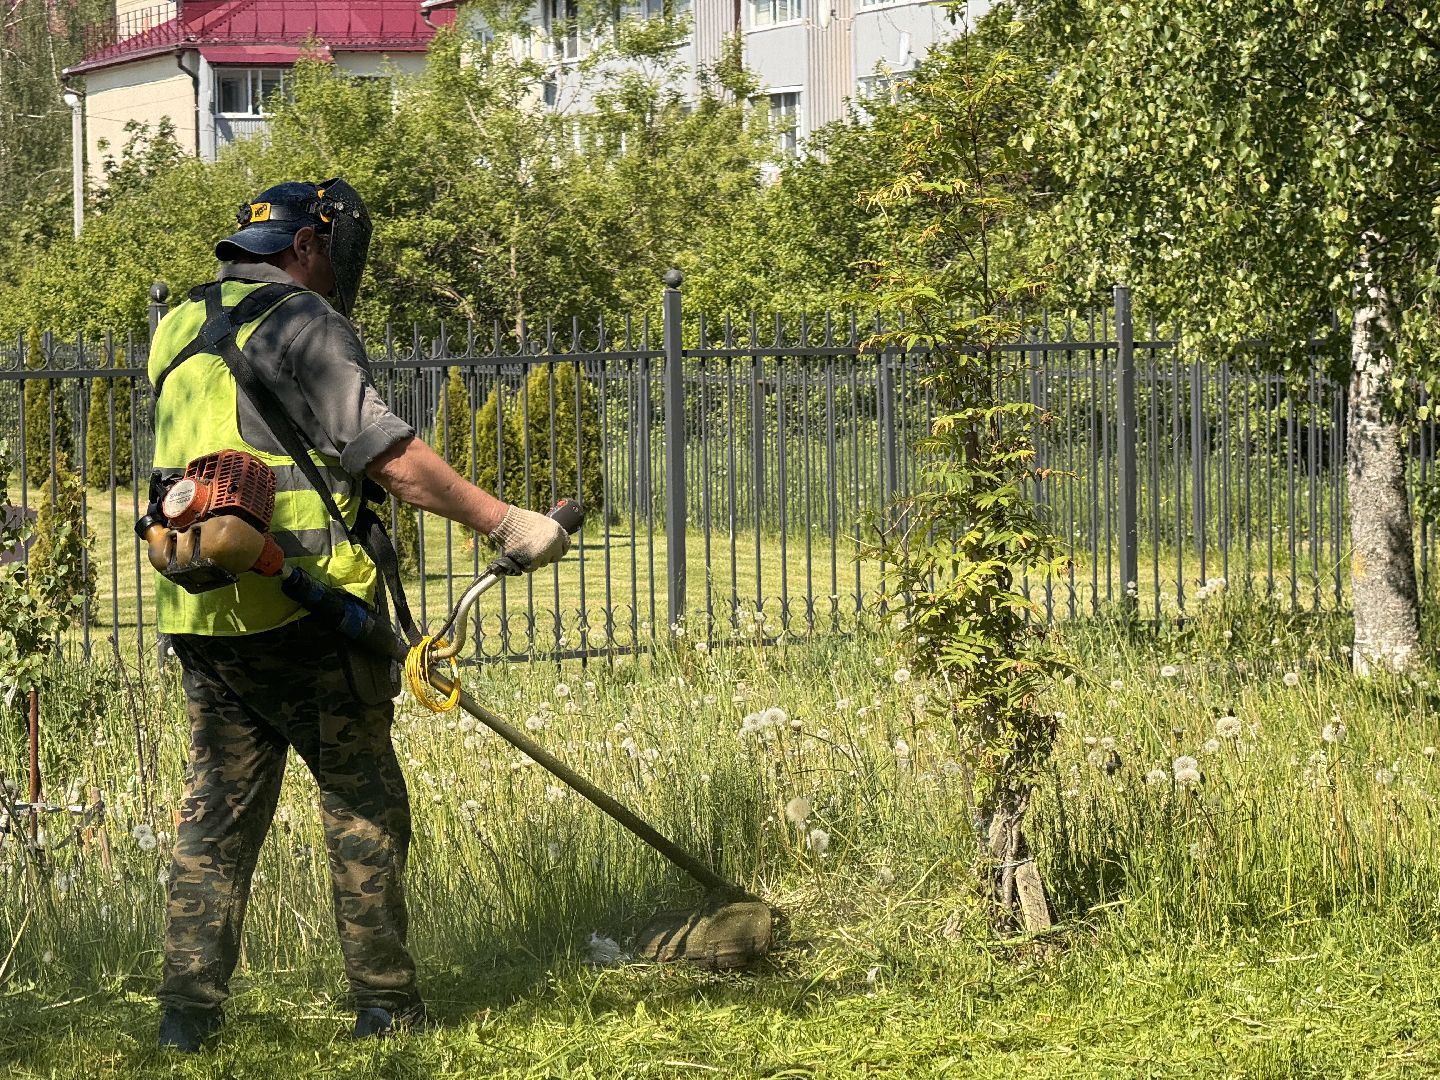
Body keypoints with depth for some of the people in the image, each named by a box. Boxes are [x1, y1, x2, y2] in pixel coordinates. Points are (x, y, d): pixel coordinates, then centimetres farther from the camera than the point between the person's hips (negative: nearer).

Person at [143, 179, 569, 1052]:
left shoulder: (181, 331, 17)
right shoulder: (304, 324, -8)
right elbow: (389, 454, -14)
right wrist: (506, 524, -11)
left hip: (203, 616, 7)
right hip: (301, 608, -7)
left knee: (219, 808, 11)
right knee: (363, 802, 5)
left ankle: (189, 1011, 6)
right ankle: (385, 1003, 7)